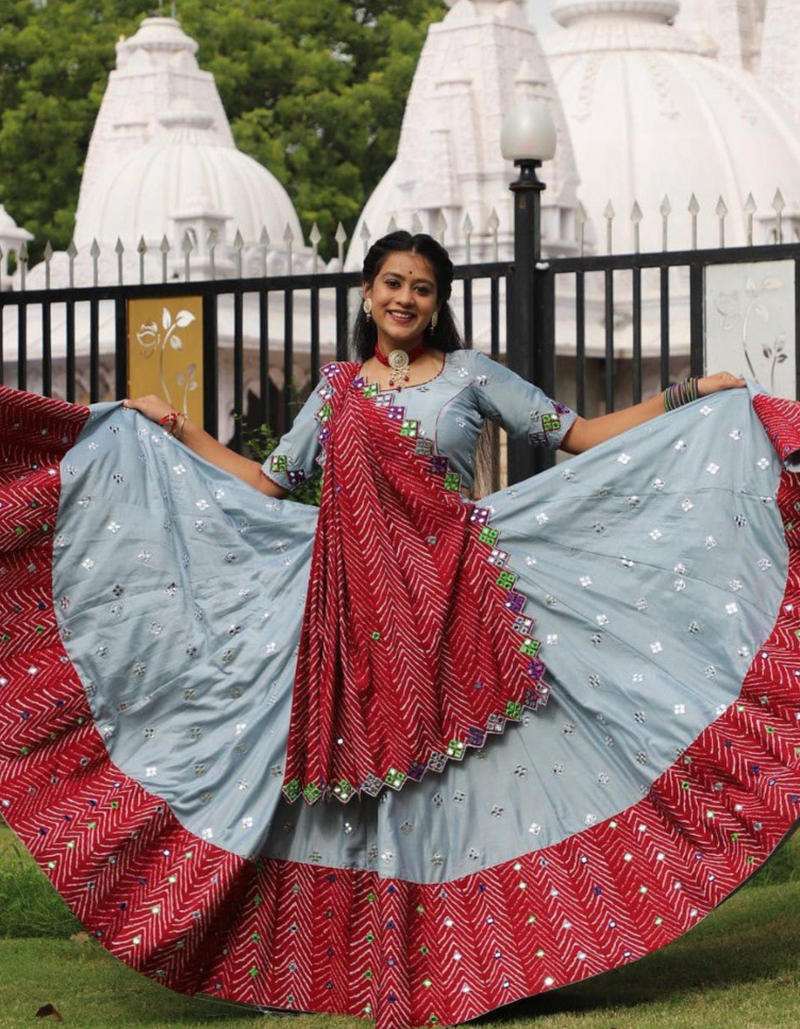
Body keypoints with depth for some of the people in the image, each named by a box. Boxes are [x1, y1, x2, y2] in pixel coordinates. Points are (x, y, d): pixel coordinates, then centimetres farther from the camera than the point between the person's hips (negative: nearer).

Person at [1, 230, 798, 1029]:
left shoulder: (469, 375, 7)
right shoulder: (338, 389, 13)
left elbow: (574, 435, 5)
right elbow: (268, 483, 19)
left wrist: (685, 400, -2)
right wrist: (178, 433, 19)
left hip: (455, 595, -2)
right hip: (360, 598, 2)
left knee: (462, 761, -7)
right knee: (371, 761, 1)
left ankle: (480, 959, -1)